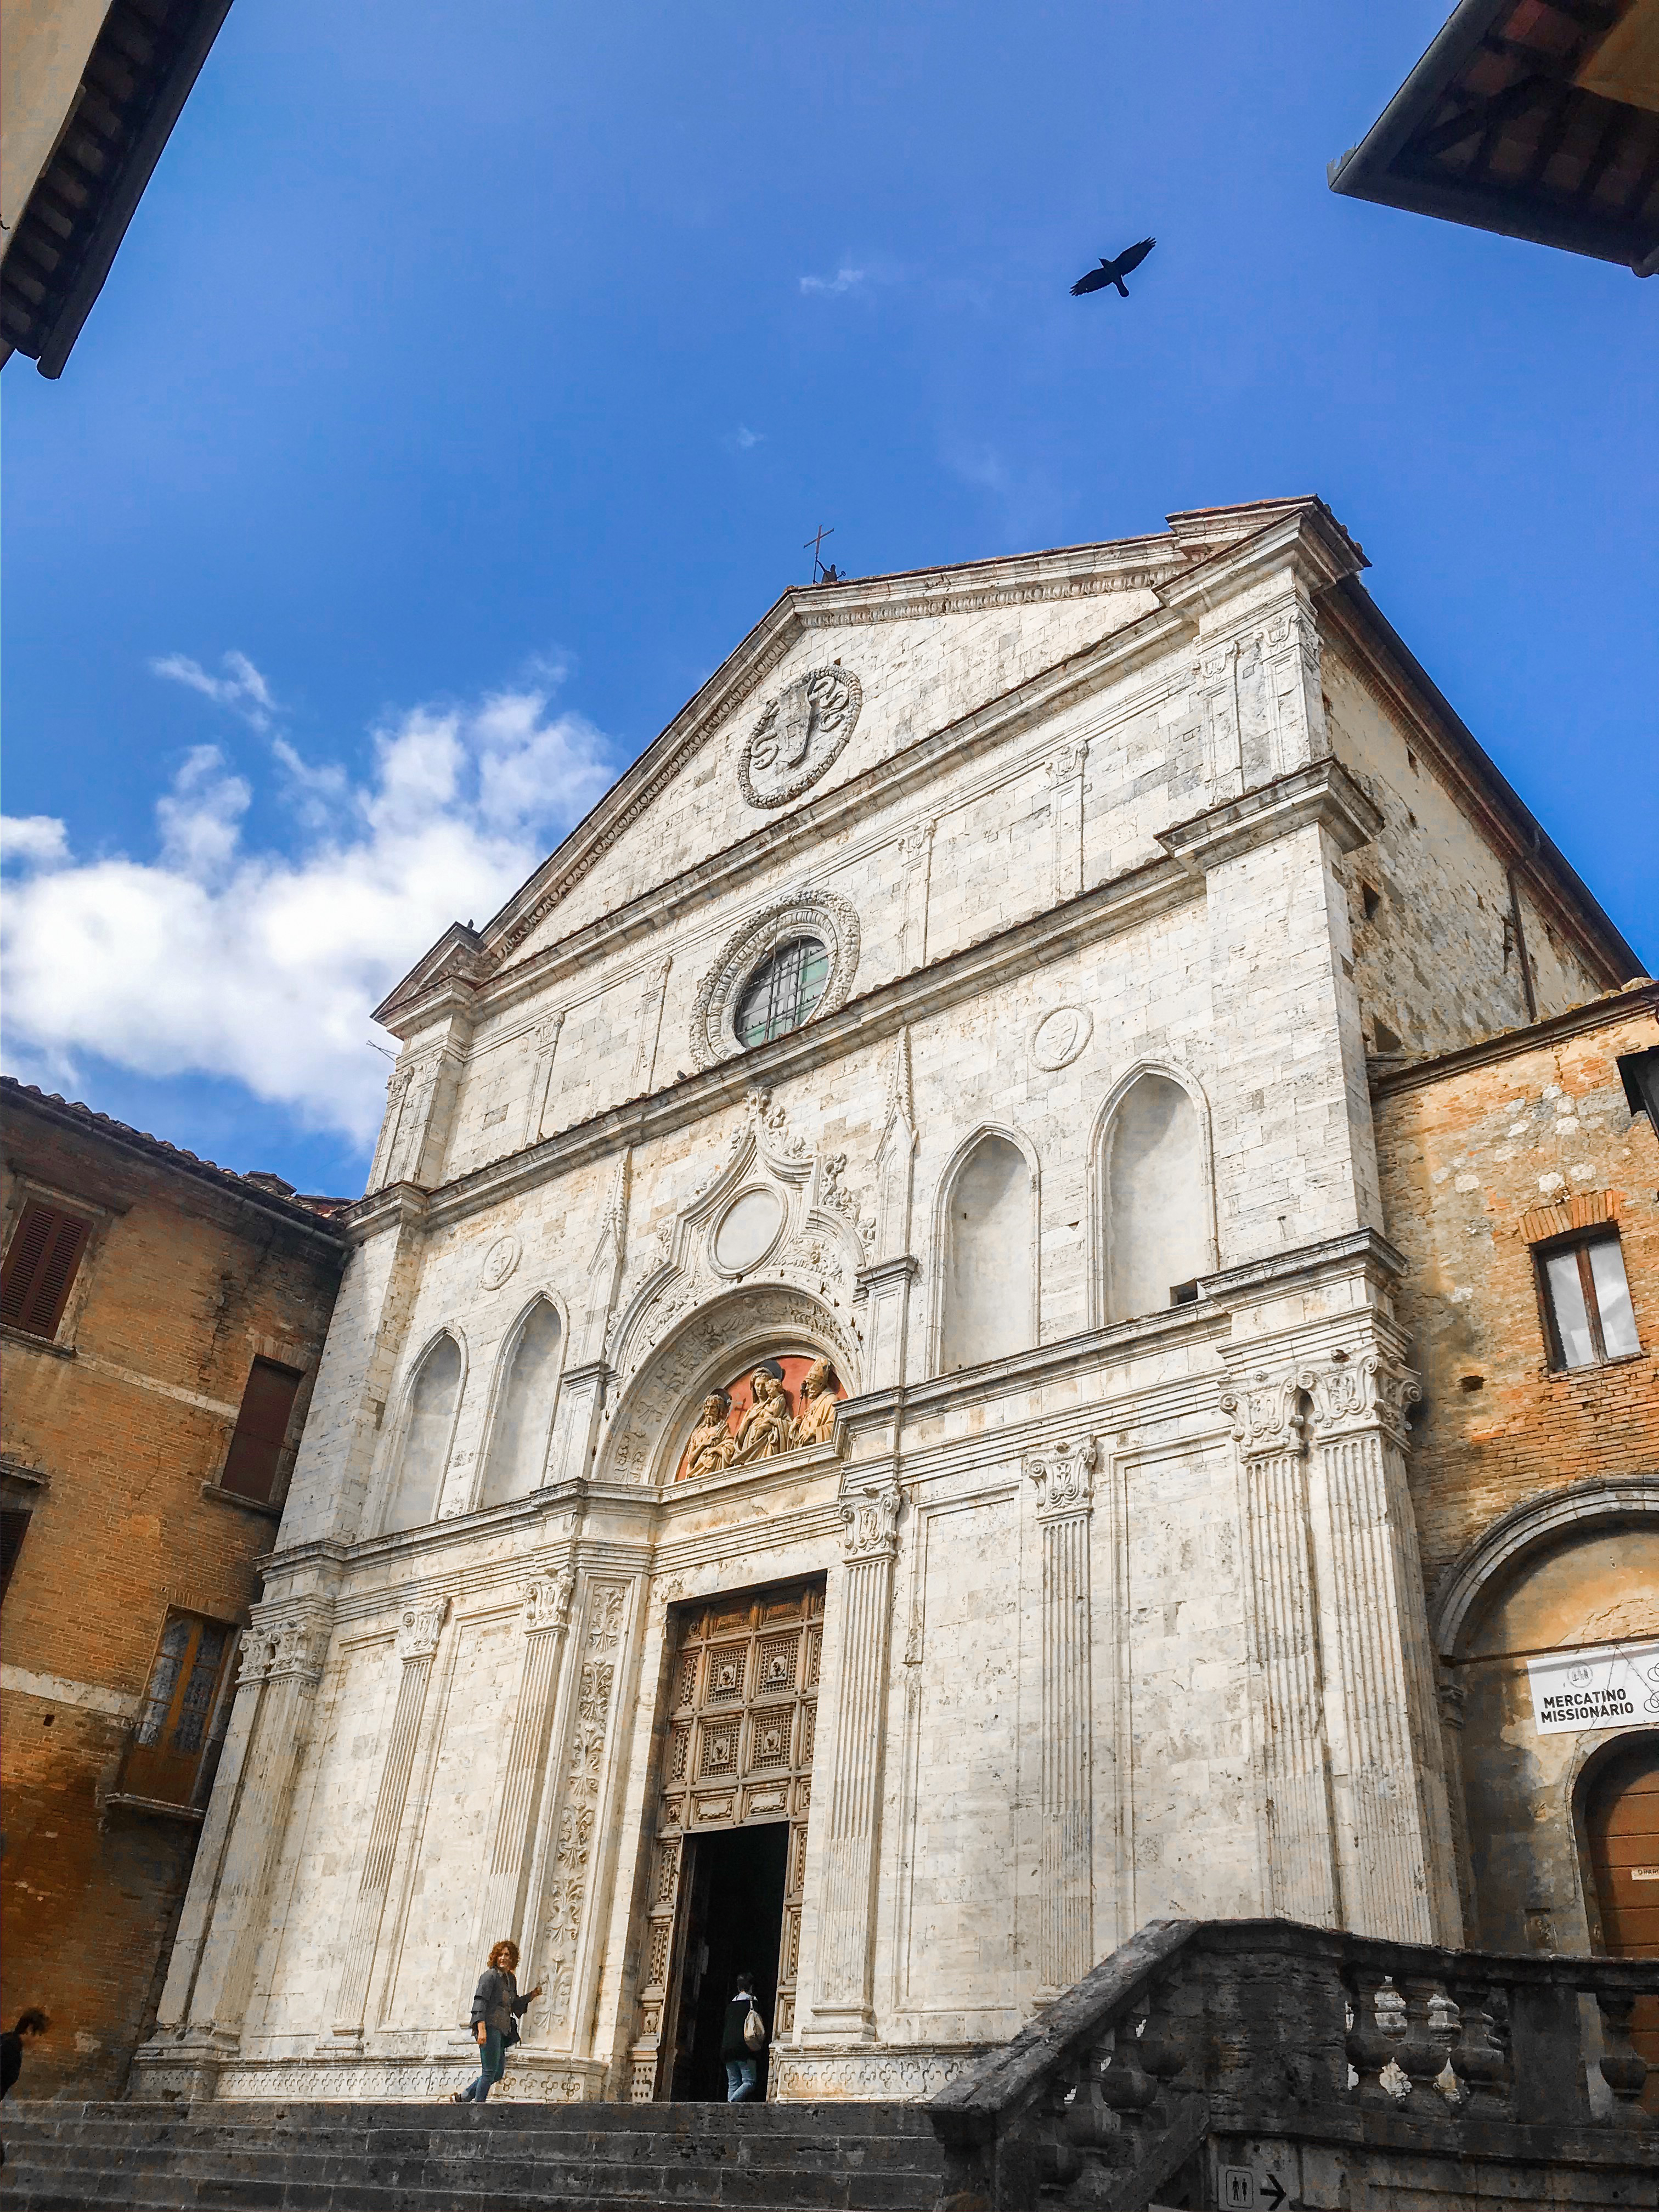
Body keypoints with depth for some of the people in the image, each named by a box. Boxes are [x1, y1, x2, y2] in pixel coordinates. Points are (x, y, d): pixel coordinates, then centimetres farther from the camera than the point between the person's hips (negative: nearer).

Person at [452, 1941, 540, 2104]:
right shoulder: (490, 1976, -8)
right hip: (489, 2028, -9)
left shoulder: (511, 1979, 17)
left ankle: (463, 2097, 20)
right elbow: (480, 2002, -17)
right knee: (490, 2072, -7)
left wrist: (532, 1995, 14)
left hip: (501, 2031, 9)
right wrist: (481, 2029, -26)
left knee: (498, 2072, 12)